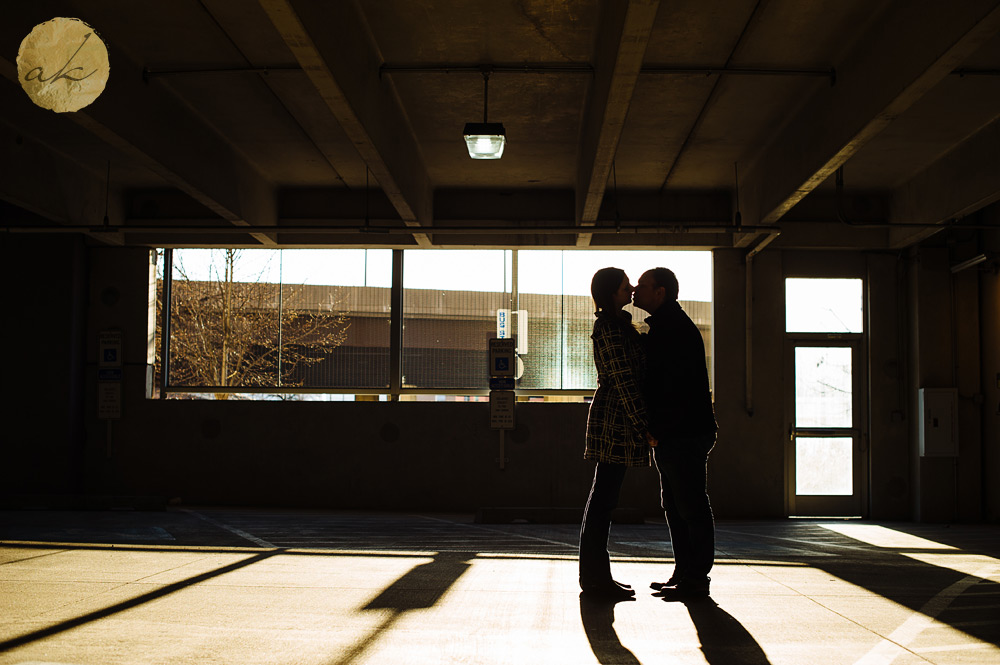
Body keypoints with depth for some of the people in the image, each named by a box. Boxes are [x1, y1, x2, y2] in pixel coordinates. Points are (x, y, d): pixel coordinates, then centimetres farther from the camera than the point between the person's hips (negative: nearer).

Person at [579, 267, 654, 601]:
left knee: (604, 496, 12)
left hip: (610, 419, 11)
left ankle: (594, 575, 19)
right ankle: (595, 579, -1)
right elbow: (623, 382, -19)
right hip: (616, 419, -11)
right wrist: (644, 427, -18)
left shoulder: (616, 323, 17)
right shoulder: (610, 329, -15)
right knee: (604, 496, -6)